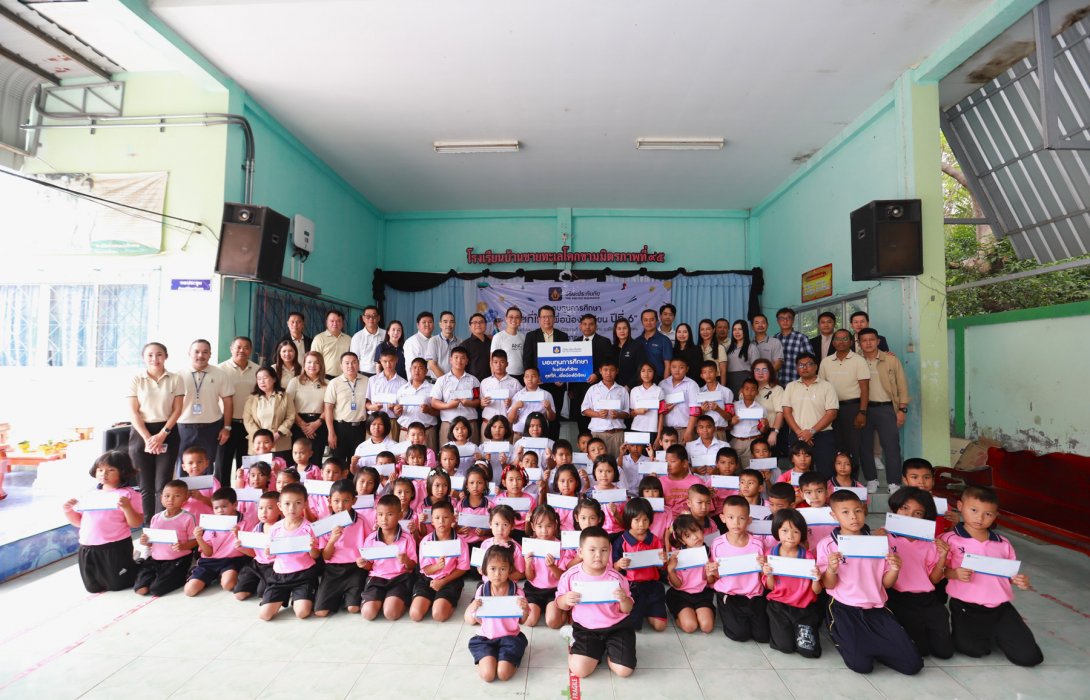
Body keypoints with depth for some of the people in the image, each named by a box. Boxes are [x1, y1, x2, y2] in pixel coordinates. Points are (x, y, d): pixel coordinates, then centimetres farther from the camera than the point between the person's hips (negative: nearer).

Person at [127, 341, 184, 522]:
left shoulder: (175, 380, 2)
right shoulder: (136, 380, 3)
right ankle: (147, 526, 13)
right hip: (141, 433, 1)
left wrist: (162, 435, -10)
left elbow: (177, 410, 0)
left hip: (167, 433, -1)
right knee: (146, 485, 5)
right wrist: (147, 437, -11)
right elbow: (134, 412, -2)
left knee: (162, 485, -3)